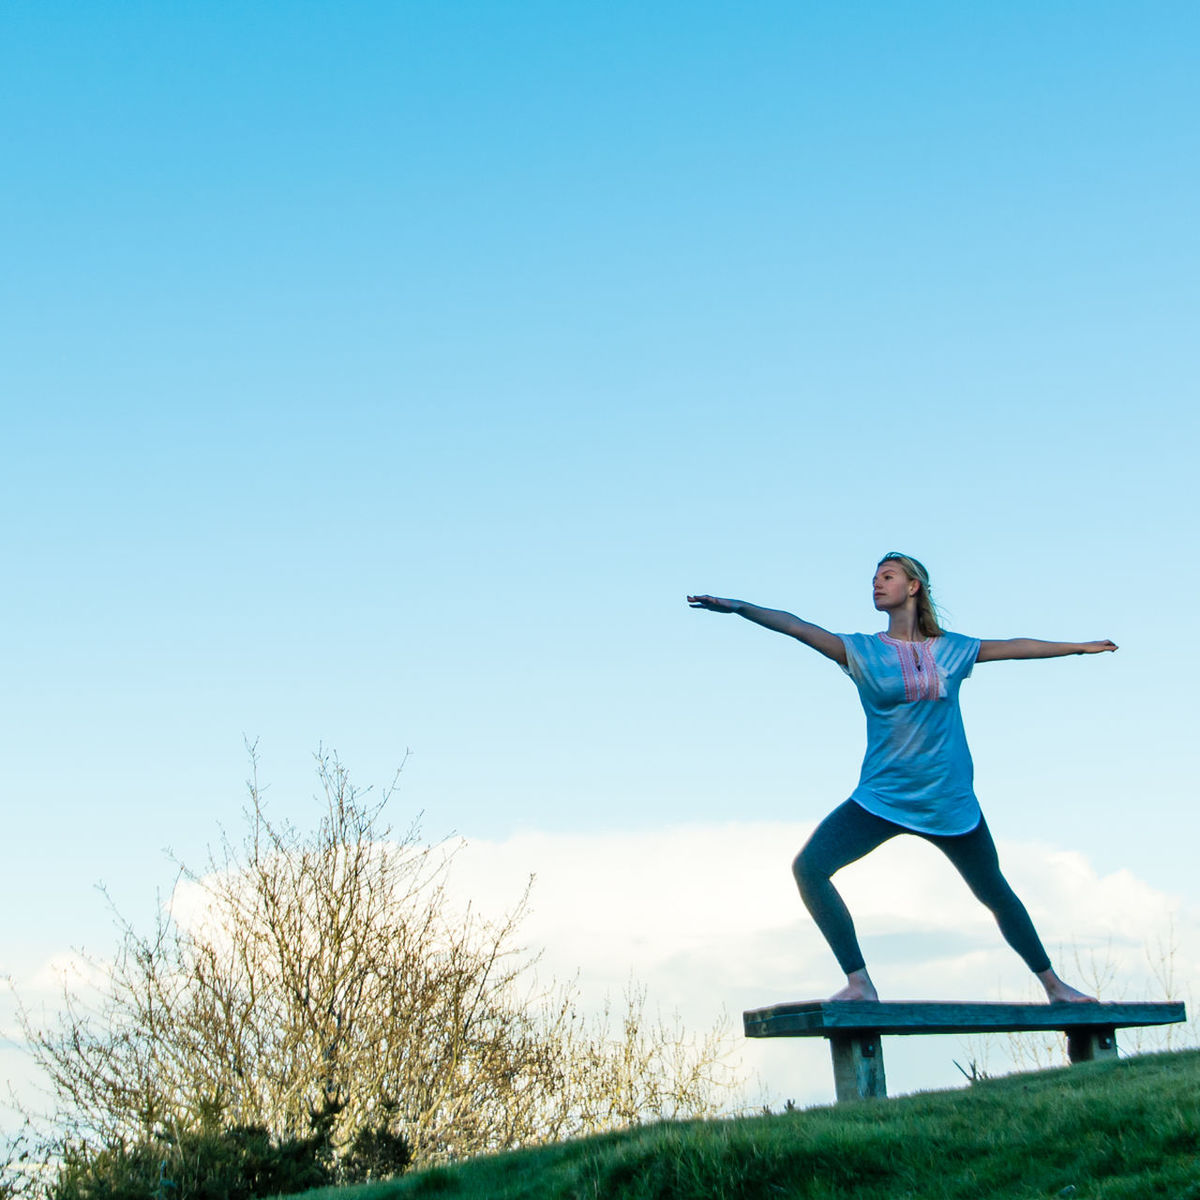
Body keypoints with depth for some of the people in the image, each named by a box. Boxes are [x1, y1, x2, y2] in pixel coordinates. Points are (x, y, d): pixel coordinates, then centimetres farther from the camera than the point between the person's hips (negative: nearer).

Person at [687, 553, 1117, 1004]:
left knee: (996, 895, 13)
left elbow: (1014, 647, 17)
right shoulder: (862, 650, -1)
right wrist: (739, 607, -27)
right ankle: (859, 983, -15)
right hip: (882, 798, -1)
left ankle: (1053, 985, 34)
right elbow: (797, 626, -14)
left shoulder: (951, 649, 4)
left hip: (950, 801, 1)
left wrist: (1081, 646, 26)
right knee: (809, 867, -21)